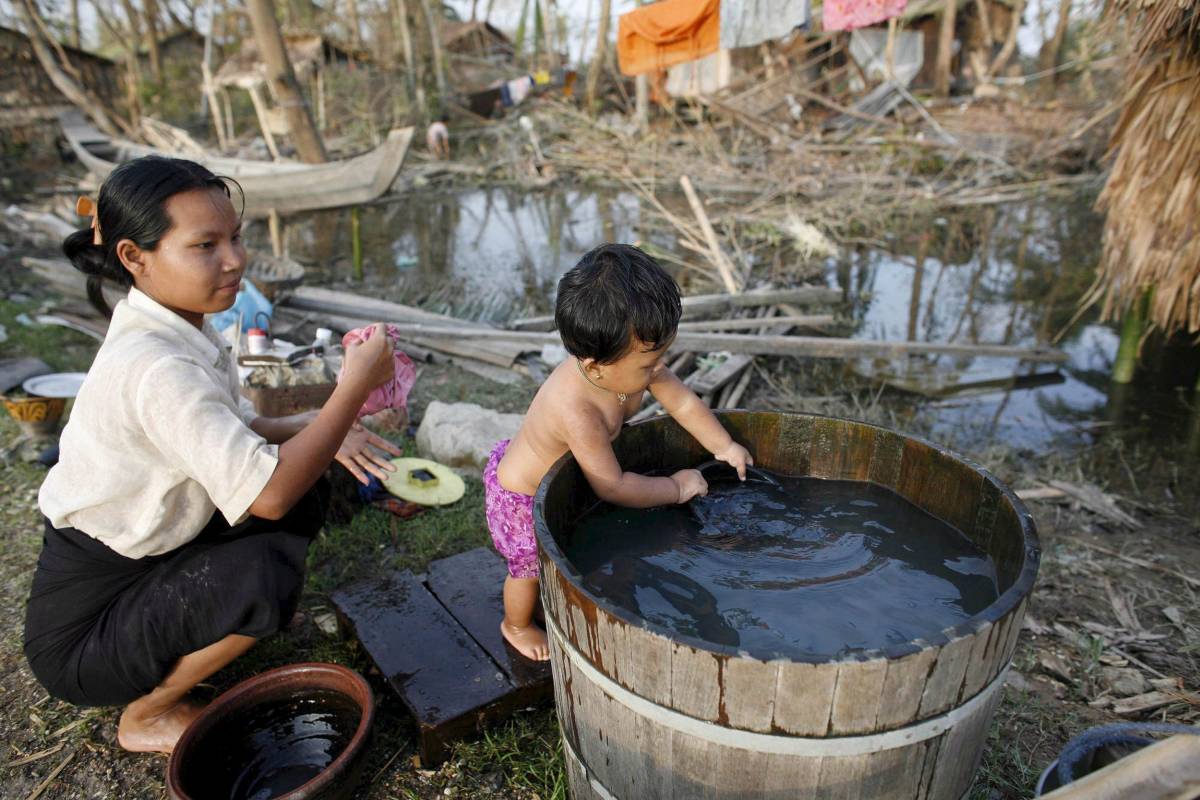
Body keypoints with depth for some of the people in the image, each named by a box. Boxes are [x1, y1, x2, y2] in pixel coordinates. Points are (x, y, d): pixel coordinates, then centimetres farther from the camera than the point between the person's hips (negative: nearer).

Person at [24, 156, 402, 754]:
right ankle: (146, 718, -2)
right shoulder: (153, 367, -31)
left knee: (307, 498, -1)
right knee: (264, 574, -31)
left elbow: (229, 428, 9)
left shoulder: (181, 329, -3)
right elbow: (267, 492, -36)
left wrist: (317, 429, -8)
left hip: (140, 558, 8)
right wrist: (356, 384, -29)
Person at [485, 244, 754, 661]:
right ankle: (516, 625, 47)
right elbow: (613, 487, -38)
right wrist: (676, 488, -26)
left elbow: (682, 400, -8)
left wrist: (726, 447, -3)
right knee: (531, 565, 17)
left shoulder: (630, 362, -25)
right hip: (522, 495, -7)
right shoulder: (577, 410, -47)